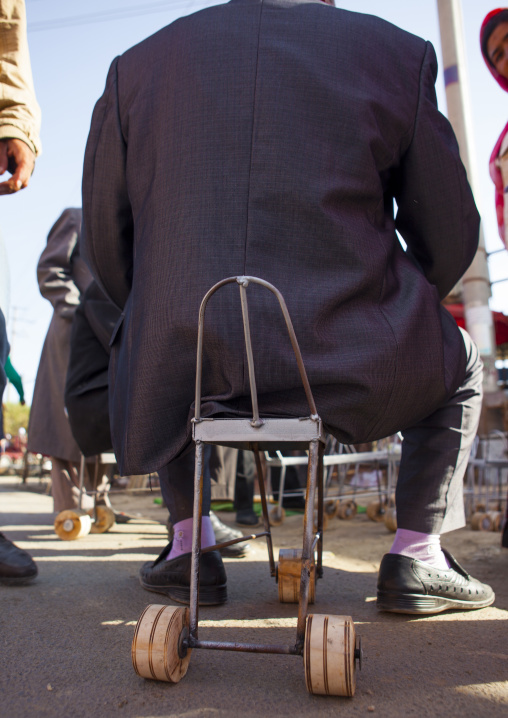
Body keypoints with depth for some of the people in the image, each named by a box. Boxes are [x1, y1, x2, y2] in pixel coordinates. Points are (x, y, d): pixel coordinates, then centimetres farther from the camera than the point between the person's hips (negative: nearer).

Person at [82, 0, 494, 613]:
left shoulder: (136, 64, 12)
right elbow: (449, 236, 9)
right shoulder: (395, 51, 8)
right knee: (459, 365, 30)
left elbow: (106, 246, 13)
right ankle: (416, 558, 25)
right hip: (349, 367, -1)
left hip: (188, 368, 3)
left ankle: (189, 548, 32)